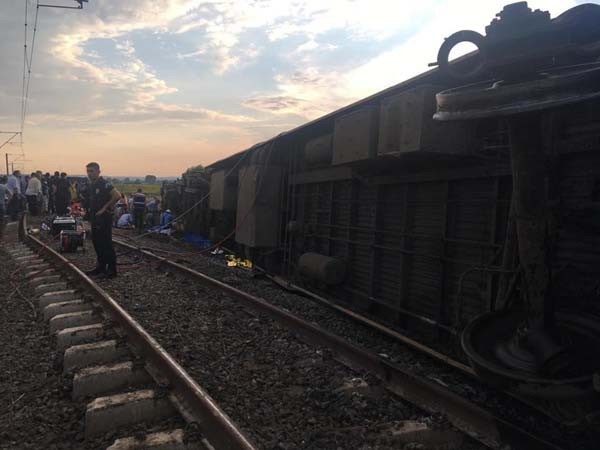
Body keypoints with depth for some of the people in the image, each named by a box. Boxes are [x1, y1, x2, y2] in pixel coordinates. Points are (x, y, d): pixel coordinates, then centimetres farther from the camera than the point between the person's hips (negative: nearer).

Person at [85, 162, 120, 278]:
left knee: (106, 243, -6)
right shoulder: (91, 185, 13)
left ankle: (112, 269, 1)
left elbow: (117, 195, -26)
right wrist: (89, 210, 13)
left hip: (104, 218, -9)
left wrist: (105, 208, -20)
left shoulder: (104, 184, -15)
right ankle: (101, 267, 24)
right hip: (95, 218, 9)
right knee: (96, 242, 14)